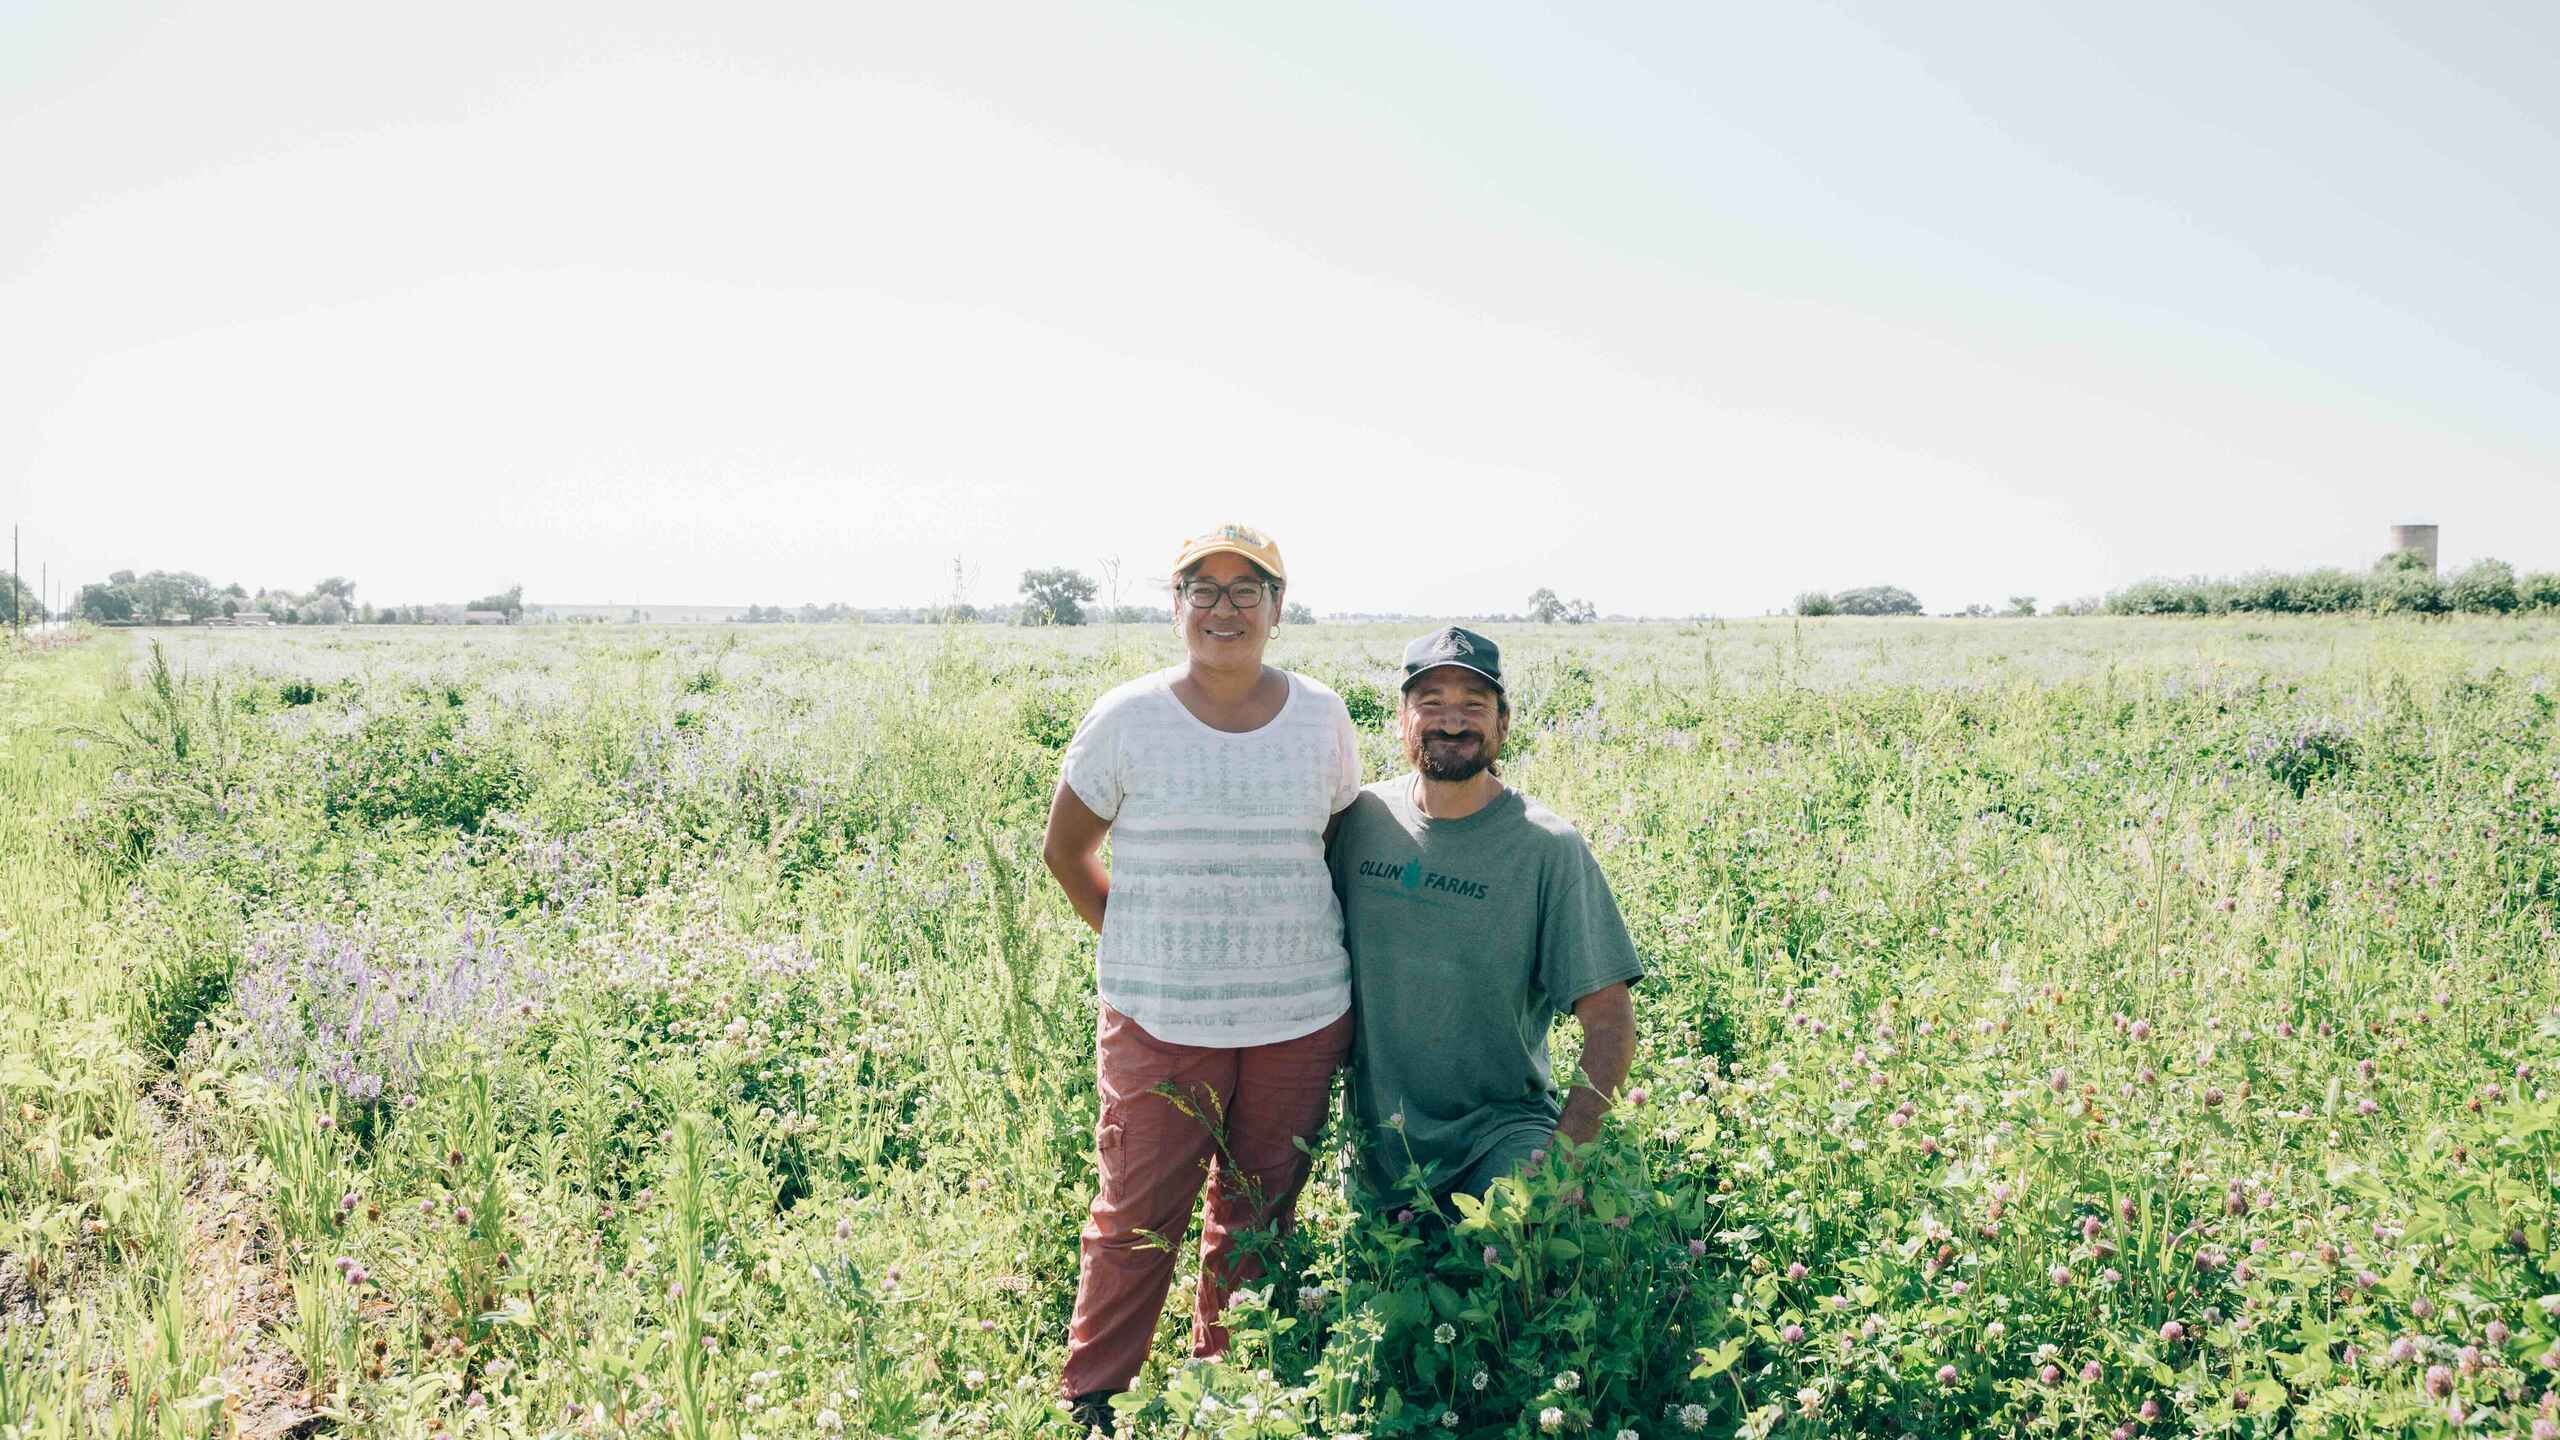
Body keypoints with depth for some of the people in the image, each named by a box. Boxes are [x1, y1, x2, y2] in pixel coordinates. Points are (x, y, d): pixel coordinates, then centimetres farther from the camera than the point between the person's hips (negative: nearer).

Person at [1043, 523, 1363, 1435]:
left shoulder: (1322, 719, 3)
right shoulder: (1128, 719, -3)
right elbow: (1066, 851, 7)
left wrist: (1311, 950, 9)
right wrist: (1139, 945, 3)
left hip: (1300, 1018, 2)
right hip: (1161, 1019, -2)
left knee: (1258, 1215, 13)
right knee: (1137, 1216, 2)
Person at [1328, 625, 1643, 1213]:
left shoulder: (1549, 849, -10)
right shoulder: (1360, 818, -1)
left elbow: (1609, 1020, -10)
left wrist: (1564, 1155, -22)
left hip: (1499, 1127, -3)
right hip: (1378, 1135, 4)